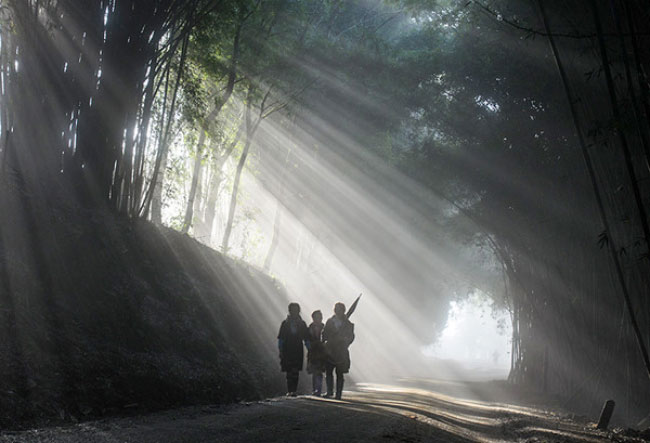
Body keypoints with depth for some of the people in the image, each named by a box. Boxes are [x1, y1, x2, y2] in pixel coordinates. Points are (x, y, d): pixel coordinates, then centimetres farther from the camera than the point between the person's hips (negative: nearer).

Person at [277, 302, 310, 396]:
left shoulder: (302, 324, 8)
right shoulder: (285, 323, 6)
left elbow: (307, 339, 9)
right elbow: (281, 338, 6)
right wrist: (281, 351, -1)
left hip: (298, 352, 0)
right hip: (287, 352, 0)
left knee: (295, 372, -7)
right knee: (289, 372, 2)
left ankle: (293, 390, -5)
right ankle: (289, 391, 8)